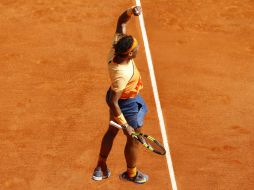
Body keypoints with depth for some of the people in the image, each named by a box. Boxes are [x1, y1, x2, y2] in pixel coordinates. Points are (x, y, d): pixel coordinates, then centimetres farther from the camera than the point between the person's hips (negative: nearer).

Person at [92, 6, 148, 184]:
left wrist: (130, 11, -29)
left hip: (119, 97, 9)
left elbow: (121, 22, -10)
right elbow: (113, 102, -36)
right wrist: (125, 125, -31)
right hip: (126, 104, -9)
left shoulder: (117, 47, -22)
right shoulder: (122, 74, -41)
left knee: (112, 130, 28)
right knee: (134, 139, 16)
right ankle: (131, 173, 42)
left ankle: (101, 166, 49)